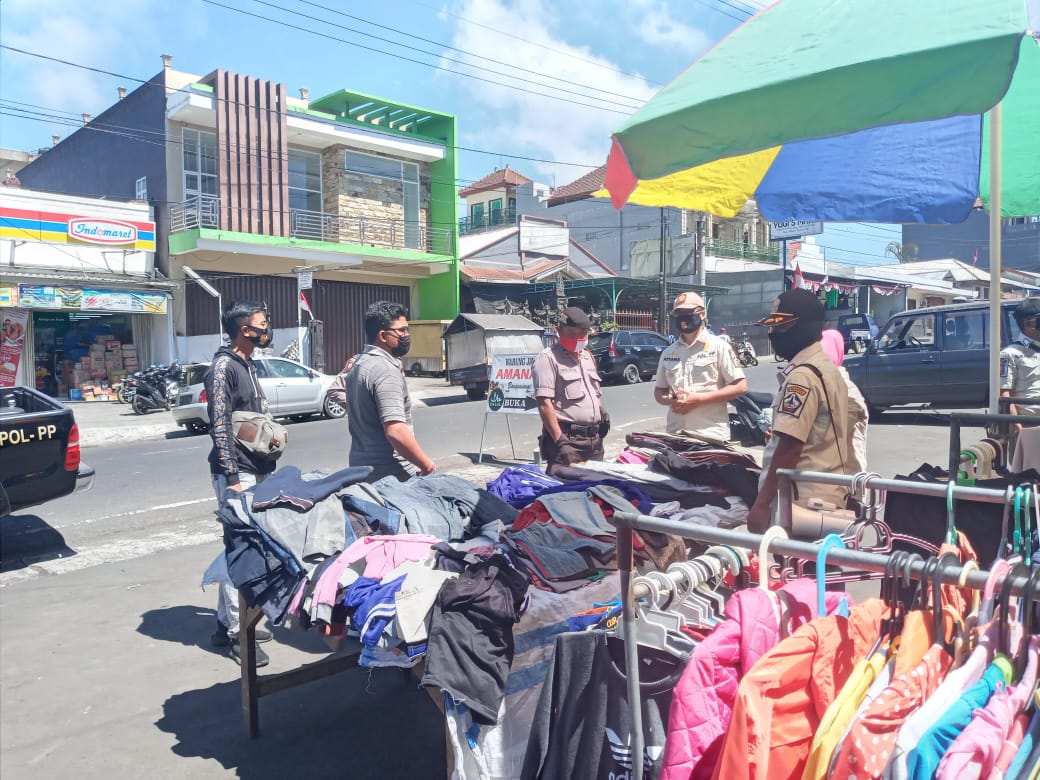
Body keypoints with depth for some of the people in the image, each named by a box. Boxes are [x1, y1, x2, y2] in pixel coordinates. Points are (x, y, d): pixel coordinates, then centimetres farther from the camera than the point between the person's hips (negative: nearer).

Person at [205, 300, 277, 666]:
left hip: (255, 470, 9)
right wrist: (232, 477, -20)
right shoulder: (223, 366, -12)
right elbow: (219, 426, -17)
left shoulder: (247, 365, 16)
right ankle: (235, 634, 4)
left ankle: (227, 622, 23)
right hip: (237, 473, -9)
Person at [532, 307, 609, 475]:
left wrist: (602, 415, 11)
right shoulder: (548, 358, -8)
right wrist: (559, 440, -21)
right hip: (567, 439, -8)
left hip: (595, 438, 8)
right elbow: (544, 403, -16)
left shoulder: (588, 356, 17)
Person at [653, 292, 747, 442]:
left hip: (711, 436, -4)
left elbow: (740, 387, -5)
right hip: (675, 435, 4)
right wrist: (669, 400, -6)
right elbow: (659, 391, 19)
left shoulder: (718, 346, 0)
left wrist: (699, 399, -14)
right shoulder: (668, 352, 12)